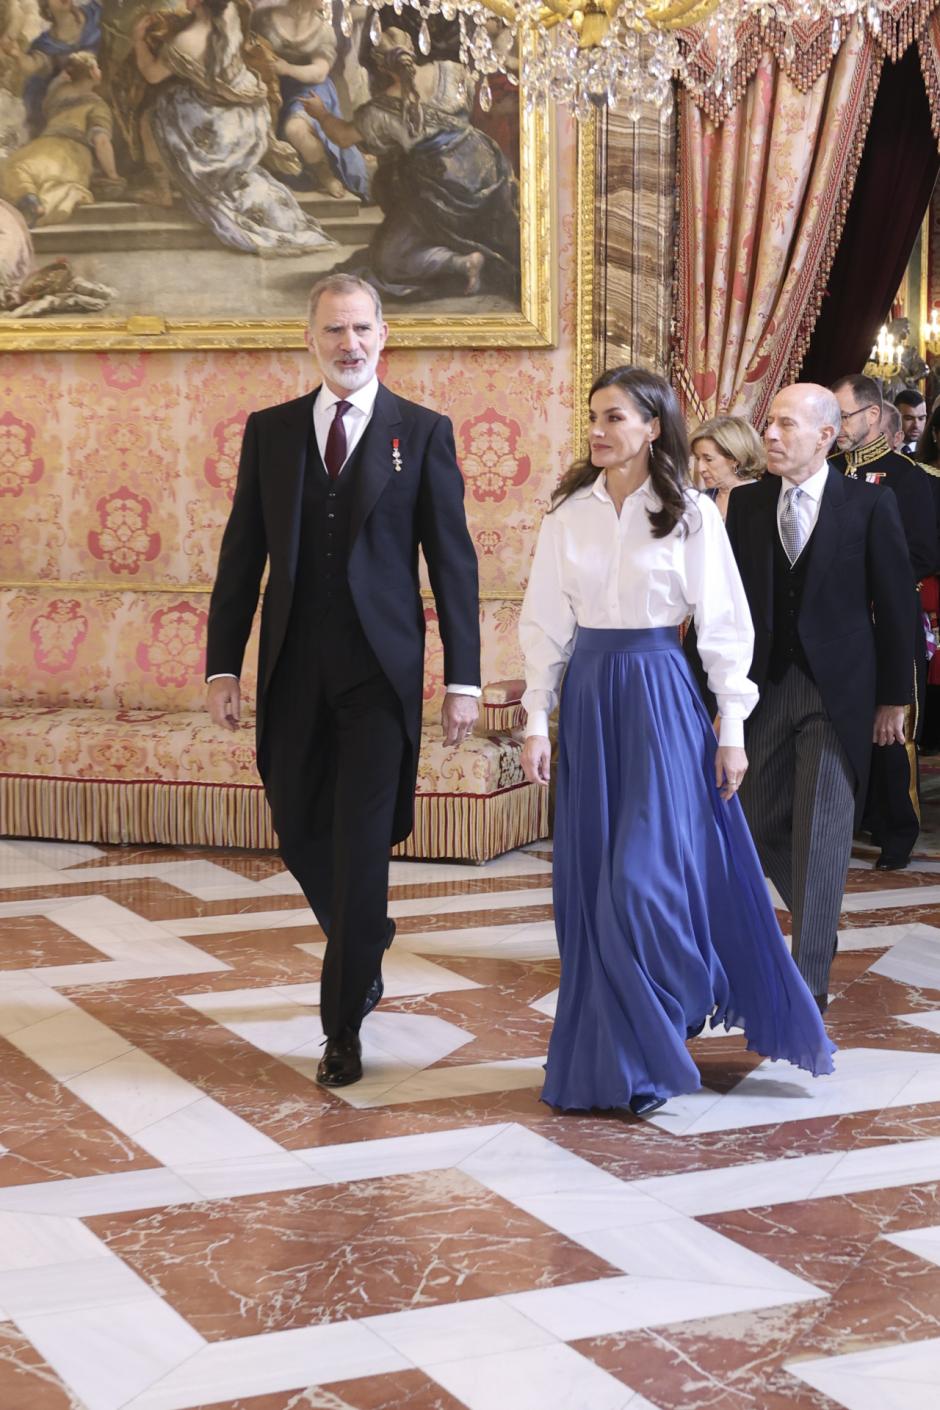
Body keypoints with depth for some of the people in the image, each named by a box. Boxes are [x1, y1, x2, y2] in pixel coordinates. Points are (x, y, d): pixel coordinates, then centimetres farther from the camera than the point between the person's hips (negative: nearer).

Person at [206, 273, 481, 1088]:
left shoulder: (423, 432, 1)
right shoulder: (269, 431, 8)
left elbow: (453, 561, -1)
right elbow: (243, 554, 9)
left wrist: (463, 679, -5)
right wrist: (224, 666, 2)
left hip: (380, 670, -3)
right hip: (294, 671, 3)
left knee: (361, 844, -4)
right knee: (301, 834, 11)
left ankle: (343, 1027, 7)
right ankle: (365, 953, 39)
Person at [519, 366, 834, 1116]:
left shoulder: (691, 514, -2)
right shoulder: (569, 514, 5)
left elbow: (724, 626, -1)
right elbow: (545, 624, 6)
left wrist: (731, 728, -4)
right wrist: (537, 721, 2)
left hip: (661, 696, -3)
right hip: (588, 696, 3)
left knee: (649, 876, -7)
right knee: (594, 882, 5)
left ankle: (652, 1053, 11)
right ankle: (610, 1051, 17)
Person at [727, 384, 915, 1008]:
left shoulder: (870, 504, -4)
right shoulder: (748, 504, 4)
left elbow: (896, 605, -1)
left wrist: (894, 697, -2)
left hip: (837, 691, -4)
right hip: (766, 687, 4)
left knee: (823, 834, -5)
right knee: (763, 824, 9)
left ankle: (810, 981, 0)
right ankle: (819, 925, 33)